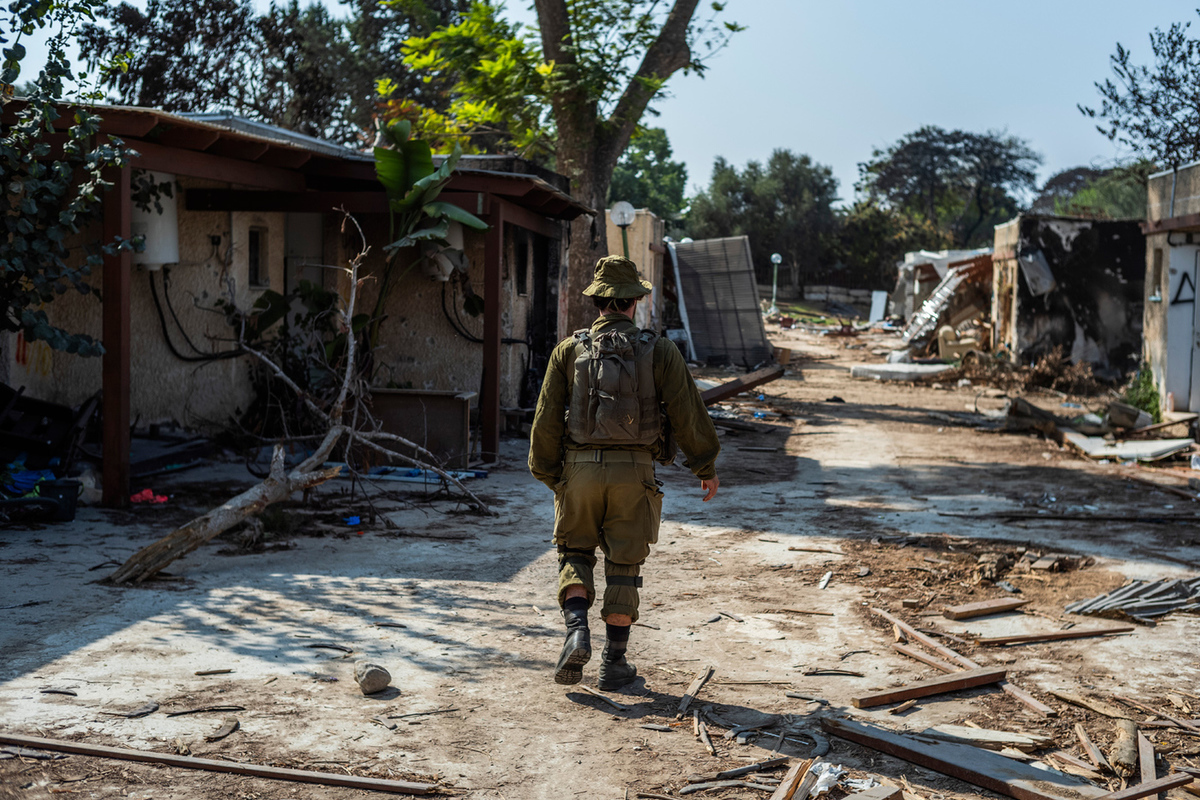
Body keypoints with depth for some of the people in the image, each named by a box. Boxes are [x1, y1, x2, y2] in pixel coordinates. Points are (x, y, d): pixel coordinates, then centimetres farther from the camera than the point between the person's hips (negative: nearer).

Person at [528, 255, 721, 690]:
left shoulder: (570, 349, 1)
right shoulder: (659, 351, -1)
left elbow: (547, 418, 1)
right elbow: (688, 412, 0)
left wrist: (548, 474, 12)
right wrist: (706, 467, 11)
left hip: (580, 470, 0)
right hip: (634, 472, 0)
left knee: (575, 552, 17)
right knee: (623, 564, 9)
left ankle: (577, 631, -6)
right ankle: (614, 663, 13)